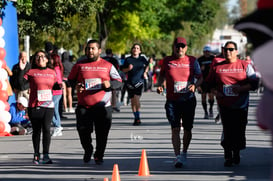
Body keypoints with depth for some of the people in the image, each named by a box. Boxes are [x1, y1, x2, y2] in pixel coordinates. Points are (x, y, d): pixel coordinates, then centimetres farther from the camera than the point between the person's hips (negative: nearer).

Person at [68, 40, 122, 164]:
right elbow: (71, 79, 18)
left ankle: (99, 156, 18)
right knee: (83, 131, -5)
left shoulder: (107, 65, 8)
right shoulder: (79, 65, 11)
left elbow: (119, 82, 9)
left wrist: (109, 84, -13)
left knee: (102, 133, -1)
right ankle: (88, 151, 23)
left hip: (103, 106, -1)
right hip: (83, 106, 1)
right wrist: (76, 85, -5)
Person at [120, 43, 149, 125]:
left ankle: (138, 118, -14)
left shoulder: (142, 59, 4)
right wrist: (128, 69, -12)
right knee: (132, 100, 8)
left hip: (139, 81, -2)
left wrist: (145, 72, 11)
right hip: (130, 83, 2)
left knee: (136, 98, -19)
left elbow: (147, 65, 24)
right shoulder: (128, 59, 3)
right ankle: (136, 118, 20)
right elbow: (123, 70, 7)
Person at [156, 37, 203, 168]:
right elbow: (162, 75, 18)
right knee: (175, 129, -9)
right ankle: (177, 157, -10)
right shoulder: (167, 61, 4)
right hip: (172, 101, -1)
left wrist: (195, 85, -15)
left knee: (187, 129, 10)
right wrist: (159, 85, -1)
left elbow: (200, 77, 5)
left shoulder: (192, 61, 1)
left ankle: (184, 153, 29)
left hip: (189, 100, 1)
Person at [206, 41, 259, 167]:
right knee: (227, 131, -8)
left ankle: (236, 153, 25)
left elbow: (254, 83, 1)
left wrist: (242, 88, -14)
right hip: (224, 104, 0)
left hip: (241, 105, 0)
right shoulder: (217, 67, 10)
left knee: (239, 131, 2)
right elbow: (209, 83, 17)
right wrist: (215, 92, -2)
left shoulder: (245, 66, 6)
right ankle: (228, 157, 1)